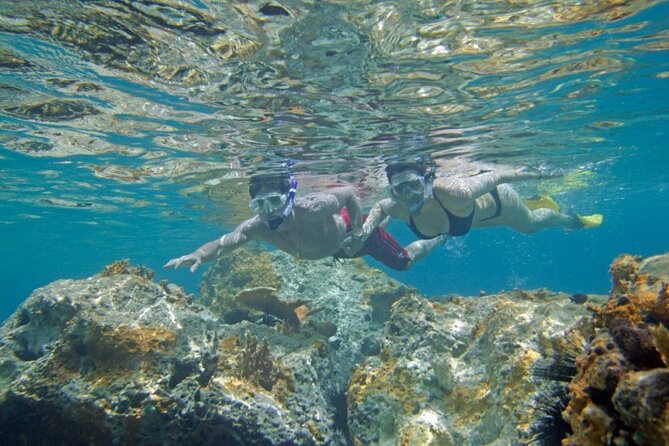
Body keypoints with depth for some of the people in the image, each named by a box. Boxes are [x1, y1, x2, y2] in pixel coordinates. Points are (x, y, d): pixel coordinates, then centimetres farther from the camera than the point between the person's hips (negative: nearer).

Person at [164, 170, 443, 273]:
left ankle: (439, 238, 41)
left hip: (350, 230, -5)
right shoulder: (257, 226, -32)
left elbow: (349, 193, -32)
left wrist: (358, 229, -29)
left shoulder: (312, 208, -46)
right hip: (336, 249, 6)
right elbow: (222, 243, -36)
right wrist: (199, 255, -56)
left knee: (404, 262, 14)